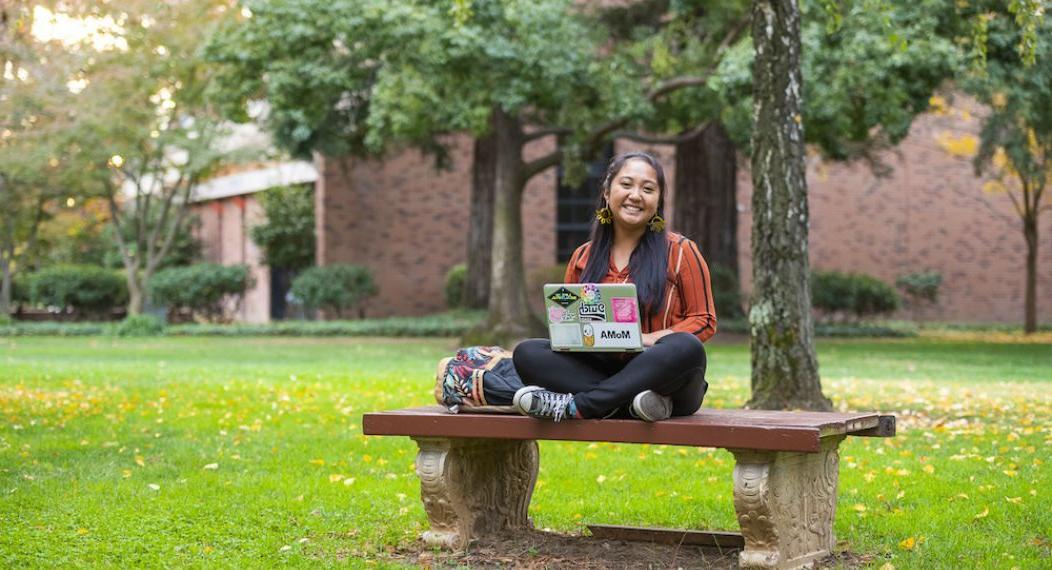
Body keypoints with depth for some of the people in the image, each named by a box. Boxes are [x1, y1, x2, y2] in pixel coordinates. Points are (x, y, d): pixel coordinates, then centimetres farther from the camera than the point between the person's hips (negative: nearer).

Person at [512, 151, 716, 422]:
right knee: (527, 352, -18)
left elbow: (704, 321, 0)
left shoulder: (680, 251, 2)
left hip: (663, 377, -3)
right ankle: (632, 403, -33)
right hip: (599, 370, 3)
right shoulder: (583, 258, 12)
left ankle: (573, 406, -32)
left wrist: (646, 339, -16)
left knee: (685, 348, -36)